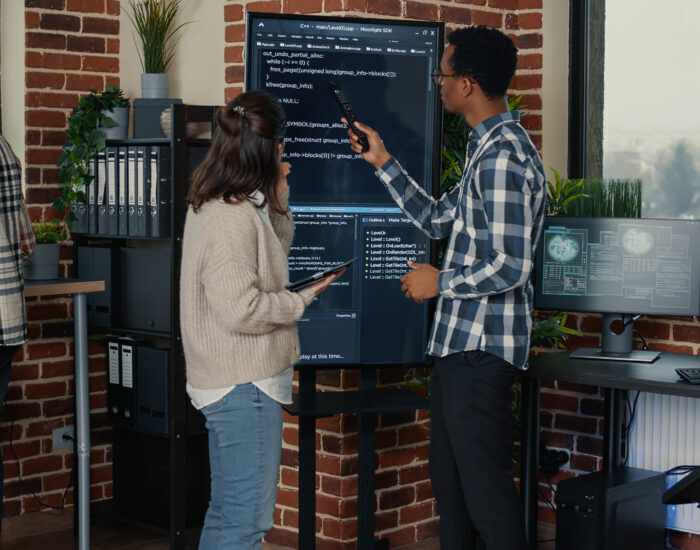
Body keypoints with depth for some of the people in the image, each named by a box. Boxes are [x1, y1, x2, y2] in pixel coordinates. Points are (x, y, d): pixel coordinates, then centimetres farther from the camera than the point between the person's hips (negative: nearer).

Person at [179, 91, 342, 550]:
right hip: (245, 388, -11)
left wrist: (277, 200, 10)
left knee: (226, 512, 18)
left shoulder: (217, 205, 12)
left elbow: (275, 251, 25)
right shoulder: (232, 218, -20)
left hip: (228, 385, 11)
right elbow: (240, 308, -25)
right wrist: (303, 299, -11)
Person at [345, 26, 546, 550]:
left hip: (482, 344, -11)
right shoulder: (488, 146, 14)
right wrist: (384, 163, 21)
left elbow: (510, 268, -25)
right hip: (460, 341, 11)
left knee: (485, 484, -3)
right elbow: (438, 220, 23)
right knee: (450, 479, 19)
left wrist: (440, 282, -11)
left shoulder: (504, 156, -20)